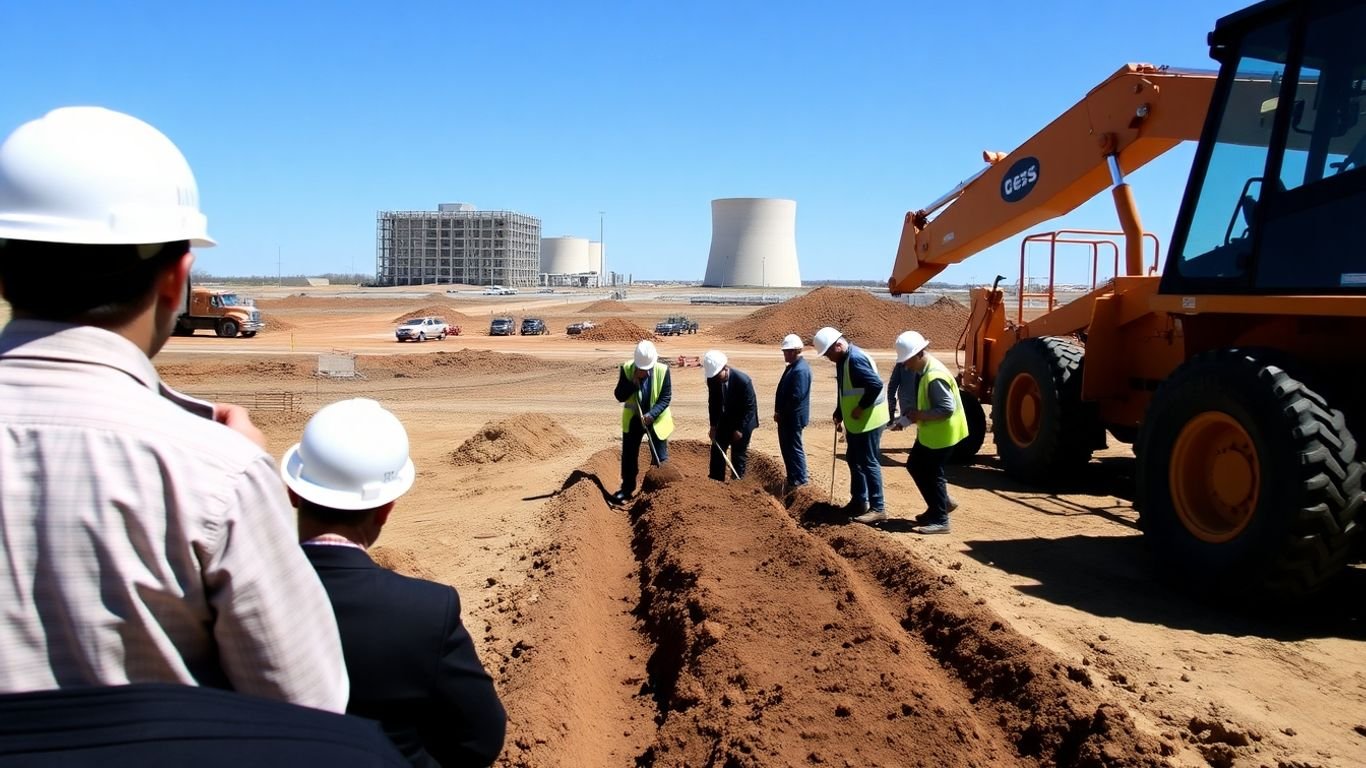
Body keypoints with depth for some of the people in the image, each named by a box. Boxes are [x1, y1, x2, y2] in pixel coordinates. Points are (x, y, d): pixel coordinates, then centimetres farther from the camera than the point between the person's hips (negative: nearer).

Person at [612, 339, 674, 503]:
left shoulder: (662, 370, -16)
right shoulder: (626, 369, -14)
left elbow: (666, 397, -13)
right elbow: (619, 396, -15)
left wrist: (652, 414, -25)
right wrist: (634, 381, -29)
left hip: (657, 420, -1)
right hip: (633, 419, 1)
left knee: (660, 458, 4)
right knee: (629, 456, 10)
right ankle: (627, 488, 26)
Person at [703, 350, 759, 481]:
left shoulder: (743, 380, -30)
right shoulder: (712, 379, -16)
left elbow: (750, 406, -21)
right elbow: (713, 403, -2)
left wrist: (740, 429, -19)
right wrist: (713, 426, -6)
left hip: (743, 421, -5)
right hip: (725, 419, 5)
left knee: (739, 453, 1)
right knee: (717, 448, 9)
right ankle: (715, 481, 21)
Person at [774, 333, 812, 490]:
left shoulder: (800, 370, -21)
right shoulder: (793, 366, 11)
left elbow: (796, 396, -25)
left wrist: (780, 412, -17)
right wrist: (779, 412, 9)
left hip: (793, 418, -10)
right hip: (786, 417, 10)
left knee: (794, 449, 0)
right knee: (787, 448, 17)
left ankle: (800, 480, 10)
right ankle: (794, 478, 28)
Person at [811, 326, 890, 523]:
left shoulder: (855, 359, -23)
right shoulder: (843, 360, 8)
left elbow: (876, 385, -30)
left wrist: (861, 408, -23)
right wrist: (839, 416, 15)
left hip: (868, 421, -10)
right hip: (855, 422, 10)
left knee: (869, 463, -5)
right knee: (854, 459, 18)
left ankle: (878, 508, 1)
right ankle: (859, 501, 29)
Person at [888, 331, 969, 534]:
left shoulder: (935, 377, -28)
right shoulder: (921, 370, 3)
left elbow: (947, 409, -29)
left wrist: (920, 415, -22)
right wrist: (908, 417, -1)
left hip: (941, 433, -10)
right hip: (928, 431, 10)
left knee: (931, 473, -2)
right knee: (915, 466, 18)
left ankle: (940, 520, 11)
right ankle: (942, 503, 32)